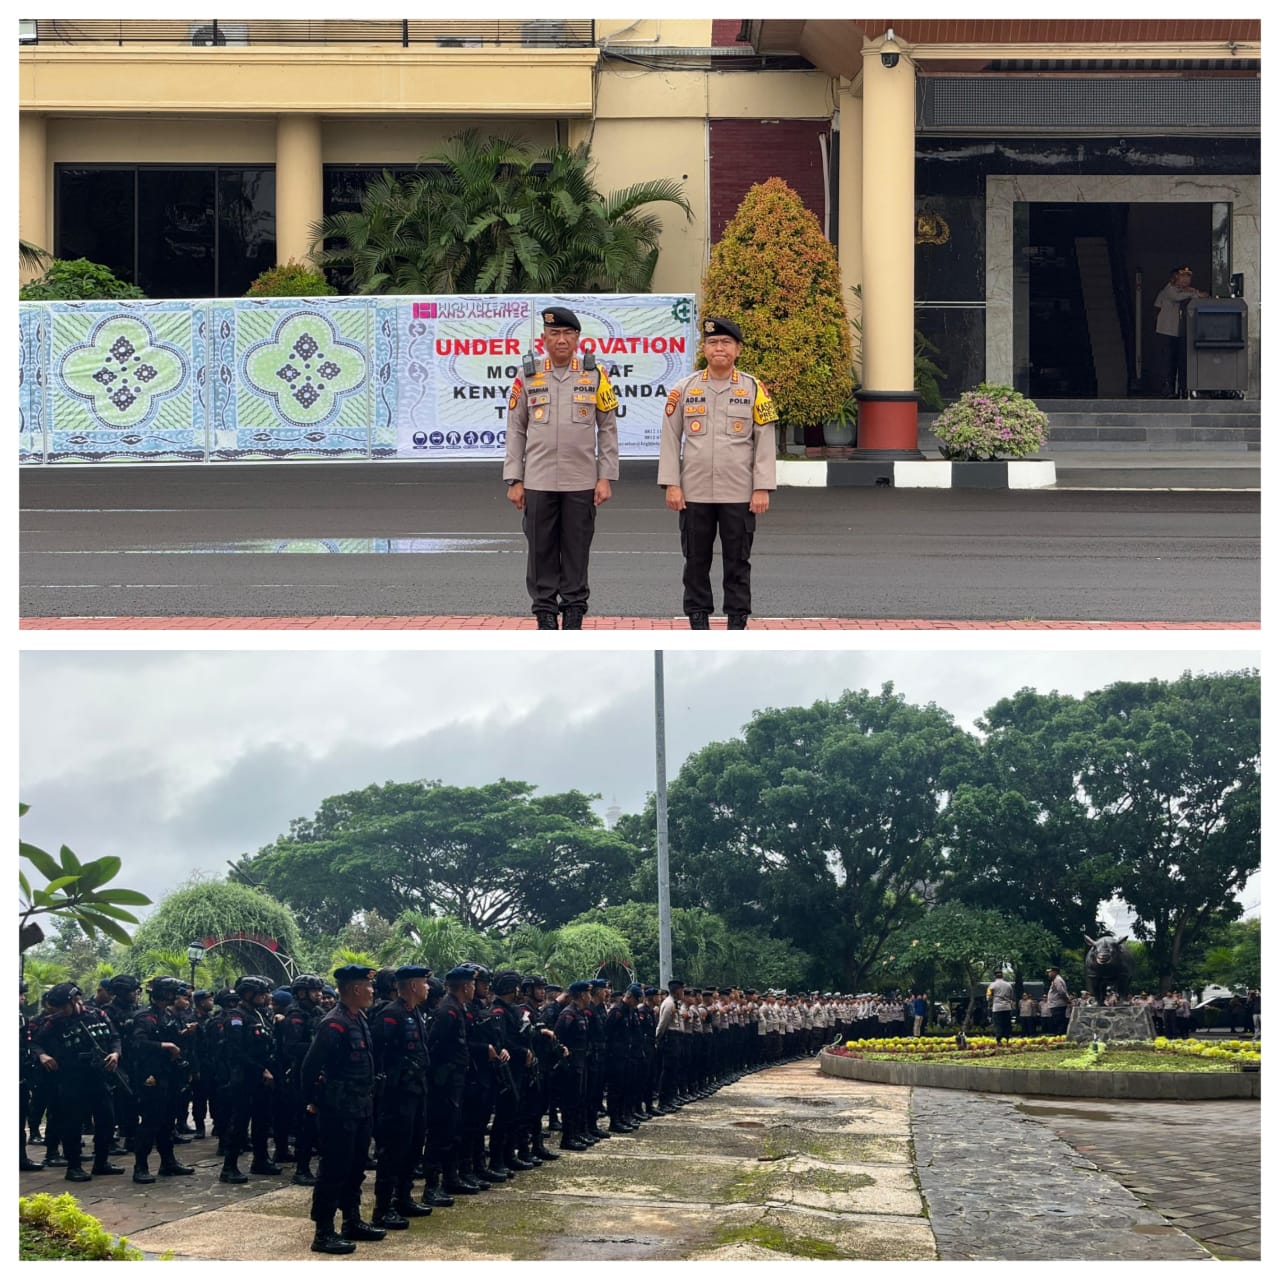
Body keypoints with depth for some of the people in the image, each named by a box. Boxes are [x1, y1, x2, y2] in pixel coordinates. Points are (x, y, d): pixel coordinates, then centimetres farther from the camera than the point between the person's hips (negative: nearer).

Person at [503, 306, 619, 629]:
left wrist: (606, 478, -2)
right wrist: (514, 480, 1)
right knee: (541, 551, 3)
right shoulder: (528, 377, 3)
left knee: (577, 552, 4)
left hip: (581, 483, 0)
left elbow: (608, 430, 4)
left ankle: (574, 617, 12)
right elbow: (515, 431, 6)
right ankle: (546, 618, 11)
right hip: (538, 483, 1)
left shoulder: (595, 376, 2)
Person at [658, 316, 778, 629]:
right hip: (694, 494, 1)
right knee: (696, 561, 6)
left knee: (737, 562, 4)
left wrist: (762, 488, -6)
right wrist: (671, 484, -2)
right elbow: (670, 439, 4)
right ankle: (699, 623, 14)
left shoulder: (754, 389, 1)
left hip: (739, 495, -1)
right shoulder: (684, 389, 3)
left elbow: (766, 442, 0)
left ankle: (737, 624, 11)